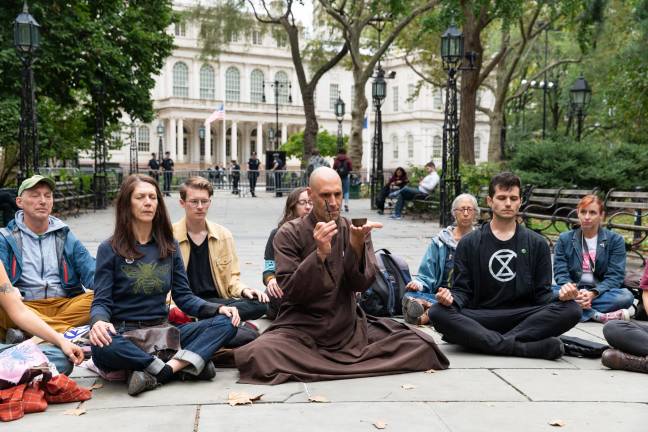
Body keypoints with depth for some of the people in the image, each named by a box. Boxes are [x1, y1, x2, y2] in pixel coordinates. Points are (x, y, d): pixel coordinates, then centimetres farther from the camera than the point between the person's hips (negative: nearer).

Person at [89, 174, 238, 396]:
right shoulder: (109, 249, 0)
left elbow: (183, 296, 9)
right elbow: (101, 302, -4)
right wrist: (99, 322, -29)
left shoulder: (169, 246, 10)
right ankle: (186, 365, -26)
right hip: (123, 334, -3)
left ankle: (158, 373, -31)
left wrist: (218, 309, -9)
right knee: (102, 345, -39)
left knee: (226, 323, -18)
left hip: (161, 332, 4)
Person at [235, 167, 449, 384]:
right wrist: (320, 253, -24)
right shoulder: (289, 233, -3)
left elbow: (361, 283, -6)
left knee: (422, 346, -13)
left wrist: (356, 246, -22)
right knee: (258, 354, -34)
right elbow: (290, 291, -11)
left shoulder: (354, 231, 5)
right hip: (302, 328, -3)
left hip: (349, 327, 3)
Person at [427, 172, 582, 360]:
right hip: (479, 319, -1)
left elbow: (543, 293, 12)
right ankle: (523, 347, -37)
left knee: (571, 310, -26)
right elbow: (462, 290, 7)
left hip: (524, 318, 1)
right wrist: (451, 298, -16)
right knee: (437, 312, -30)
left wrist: (561, 294, -11)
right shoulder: (469, 244, 12)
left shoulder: (537, 243, 15)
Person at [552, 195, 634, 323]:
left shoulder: (615, 240, 3)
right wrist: (567, 286, -25)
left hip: (601, 293, -1)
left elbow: (614, 276, -5)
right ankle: (599, 315, -35)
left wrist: (593, 293, -24)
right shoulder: (565, 239, 7)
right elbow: (560, 272, 0)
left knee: (626, 296, -31)